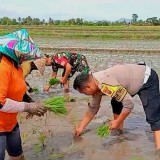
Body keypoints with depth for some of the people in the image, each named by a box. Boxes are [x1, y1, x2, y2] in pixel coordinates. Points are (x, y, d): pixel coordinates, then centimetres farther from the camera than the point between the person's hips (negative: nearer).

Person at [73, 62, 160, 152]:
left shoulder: (105, 84, -32)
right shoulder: (95, 84, -1)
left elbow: (129, 104, -29)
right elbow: (93, 109, 13)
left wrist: (117, 122, -15)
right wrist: (81, 127, 17)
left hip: (147, 79, -10)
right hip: (136, 77, 10)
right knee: (116, 102, 16)